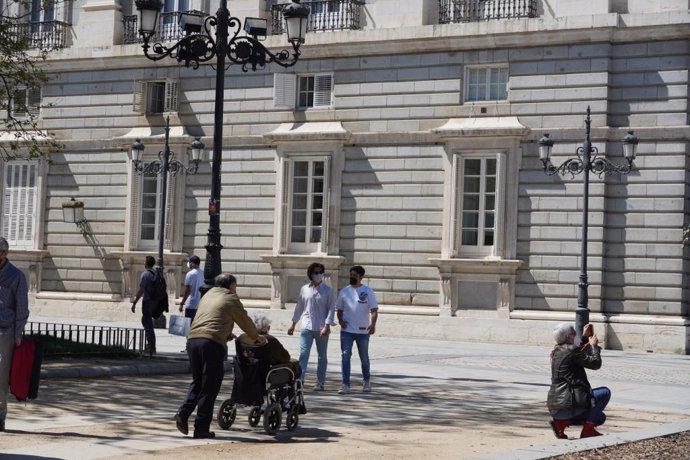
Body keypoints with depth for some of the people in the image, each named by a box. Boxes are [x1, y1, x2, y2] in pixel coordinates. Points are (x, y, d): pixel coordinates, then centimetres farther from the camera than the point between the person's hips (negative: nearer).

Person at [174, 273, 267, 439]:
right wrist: (256, 337, 32)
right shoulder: (231, 299, 7)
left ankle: (183, 413, 0)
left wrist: (227, 333, 44)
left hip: (192, 340, 6)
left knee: (197, 382, 20)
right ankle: (201, 428, 1)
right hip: (212, 343, -6)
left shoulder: (208, 295, 26)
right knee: (209, 388, 1)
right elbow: (245, 321, 15)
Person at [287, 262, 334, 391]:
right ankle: (299, 379, -15)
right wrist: (293, 324, 15)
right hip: (306, 327, 2)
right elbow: (299, 307, 15)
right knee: (303, 354, -10)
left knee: (322, 356, 7)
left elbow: (331, 309, -5)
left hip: (322, 328, -1)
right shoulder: (304, 289, 7)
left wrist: (326, 326, -15)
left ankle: (320, 383, 14)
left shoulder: (327, 290, -2)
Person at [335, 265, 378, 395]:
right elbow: (339, 309, 14)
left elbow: (374, 310, -8)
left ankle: (367, 380, 34)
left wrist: (373, 324, -25)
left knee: (364, 358, 12)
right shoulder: (344, 291, 6)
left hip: (363, 331, -1)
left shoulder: (368, 291, -2)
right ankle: (345, 385, -8)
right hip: (347, 330, 1)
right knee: (345, 356, -8)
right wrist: (340, 320, -6)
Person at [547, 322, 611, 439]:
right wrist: (594, 345, 6)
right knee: (605, 392, -1)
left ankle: (561, 422, 6)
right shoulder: (571, 350, -14)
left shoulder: (556, 351, 15)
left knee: (600, 417, 22)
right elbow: (595, 363, -8)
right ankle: (588, 429, -1)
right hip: (566, 406, -9)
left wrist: (585, 338, 32)